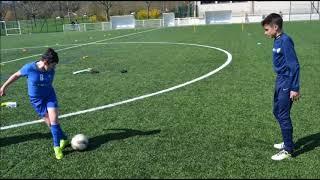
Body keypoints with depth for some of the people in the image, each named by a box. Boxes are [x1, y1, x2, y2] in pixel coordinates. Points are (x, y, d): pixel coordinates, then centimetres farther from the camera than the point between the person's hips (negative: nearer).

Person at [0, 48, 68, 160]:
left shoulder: (51, 70, -14)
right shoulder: (29, 68, -23)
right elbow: (16, 75, -6)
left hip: (49, 95, 2)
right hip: (36, 99, -2)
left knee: (54, 120, -8)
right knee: (49, 123, 1)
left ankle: (57, 146, 6)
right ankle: (63, 139, 23)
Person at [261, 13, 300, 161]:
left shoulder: (285, 41, -18)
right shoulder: (277, 40, 8)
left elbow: (294, 65, -20)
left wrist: (295, 88, -20)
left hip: (286, 84, -9)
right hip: (280, 82, 10)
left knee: (283, 115, -3)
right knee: (277, 112, 17)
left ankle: (288, 150, 10)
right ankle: (288, 142, 33)